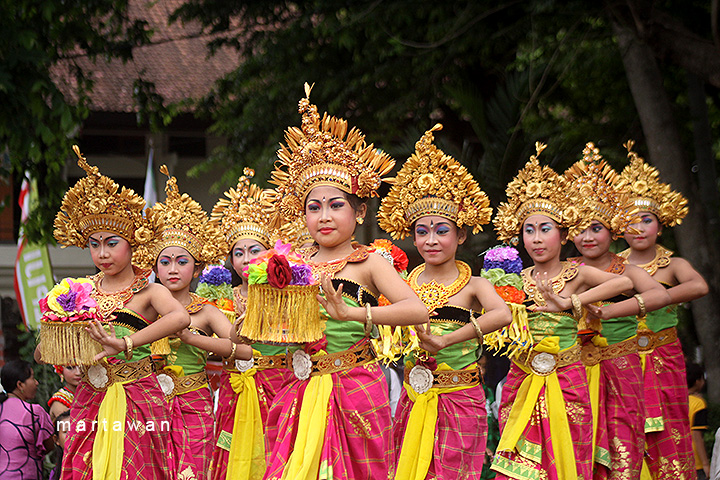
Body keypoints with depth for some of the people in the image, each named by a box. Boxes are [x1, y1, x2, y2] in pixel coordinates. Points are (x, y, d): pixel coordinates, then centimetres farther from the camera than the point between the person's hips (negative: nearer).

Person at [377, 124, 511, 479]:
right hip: (413, 402, 3)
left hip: (459, 403, -3)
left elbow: (502, 315, -24)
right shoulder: (405, 284, 6)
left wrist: (444, 341, -27)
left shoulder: (473, 285, -4)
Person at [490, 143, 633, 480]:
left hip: (566, 381, -2)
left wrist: (569, 302, -24)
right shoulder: (516, 280, 7)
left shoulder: (576, 274, -2)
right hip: (522, 382, 2)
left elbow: (625, 282, -19)